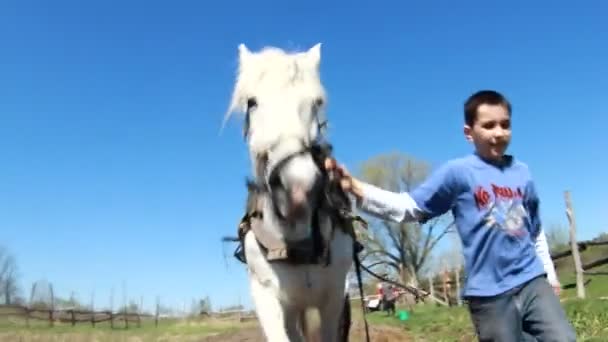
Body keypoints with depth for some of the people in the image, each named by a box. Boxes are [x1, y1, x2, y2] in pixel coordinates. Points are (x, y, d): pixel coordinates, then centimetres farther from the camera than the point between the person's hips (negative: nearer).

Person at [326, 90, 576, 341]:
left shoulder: (522, 172, 8)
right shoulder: (457, 172, -7)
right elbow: (410, 207, -10)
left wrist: (550, 274, 21)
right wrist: (355, 187, -22)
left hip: (532, 281, 4)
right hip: (489, 292, -4)